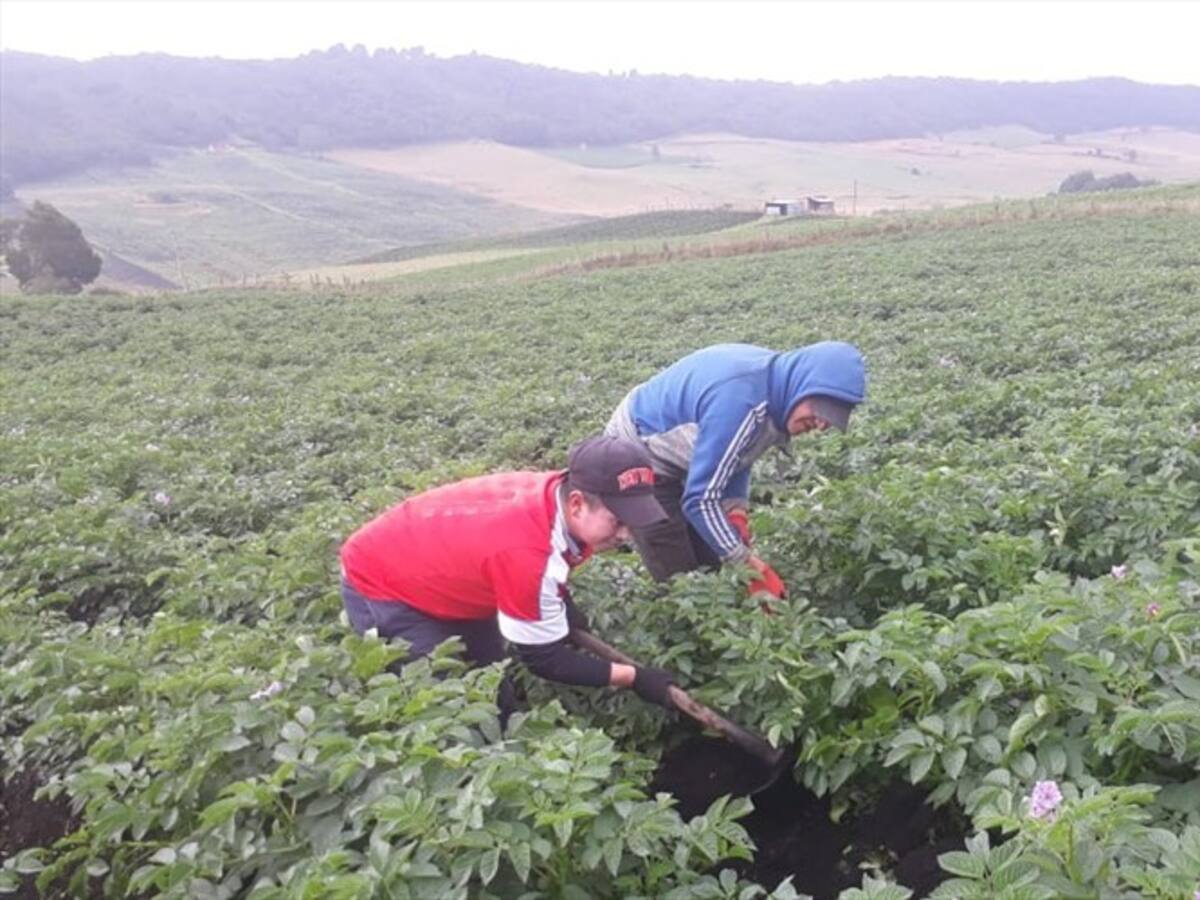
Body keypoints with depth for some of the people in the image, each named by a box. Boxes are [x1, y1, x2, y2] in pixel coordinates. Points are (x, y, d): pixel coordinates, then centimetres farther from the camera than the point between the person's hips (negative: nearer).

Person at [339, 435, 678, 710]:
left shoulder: (559, 492, -18)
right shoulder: (526, 552, -41)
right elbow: (544, 659, -26)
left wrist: (566, 610, -2)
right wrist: (634, 678, -21)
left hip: (435, 567, 8)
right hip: (380, 584, -8)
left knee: (495, 700, 10)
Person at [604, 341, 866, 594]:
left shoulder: (772, 377, -7)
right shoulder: (739, 400, -35)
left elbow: (735, 457, 5)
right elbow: (700, 499, -31)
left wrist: (736, 510, -10)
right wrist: (752, 568, -25)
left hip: (669, 462, 9)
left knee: (710, 572, 9)